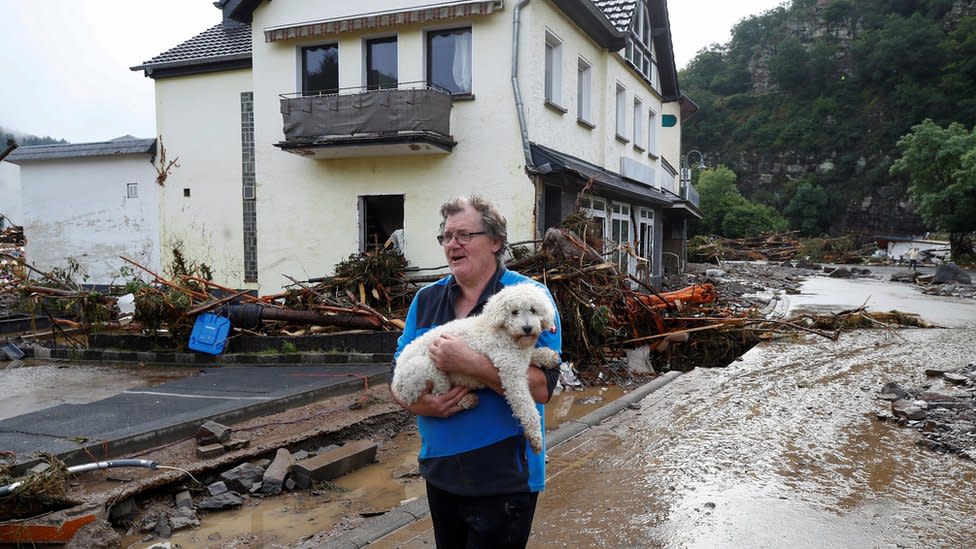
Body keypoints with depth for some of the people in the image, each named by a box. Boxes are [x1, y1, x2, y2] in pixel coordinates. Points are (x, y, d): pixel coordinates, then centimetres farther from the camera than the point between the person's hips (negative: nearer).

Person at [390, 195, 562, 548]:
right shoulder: (426, 300, 4)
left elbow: (542, 387, -21)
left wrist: (469, 363, -28)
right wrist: (416, 404, -15)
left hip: (504, 479, -5)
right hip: (440, 473, 6)